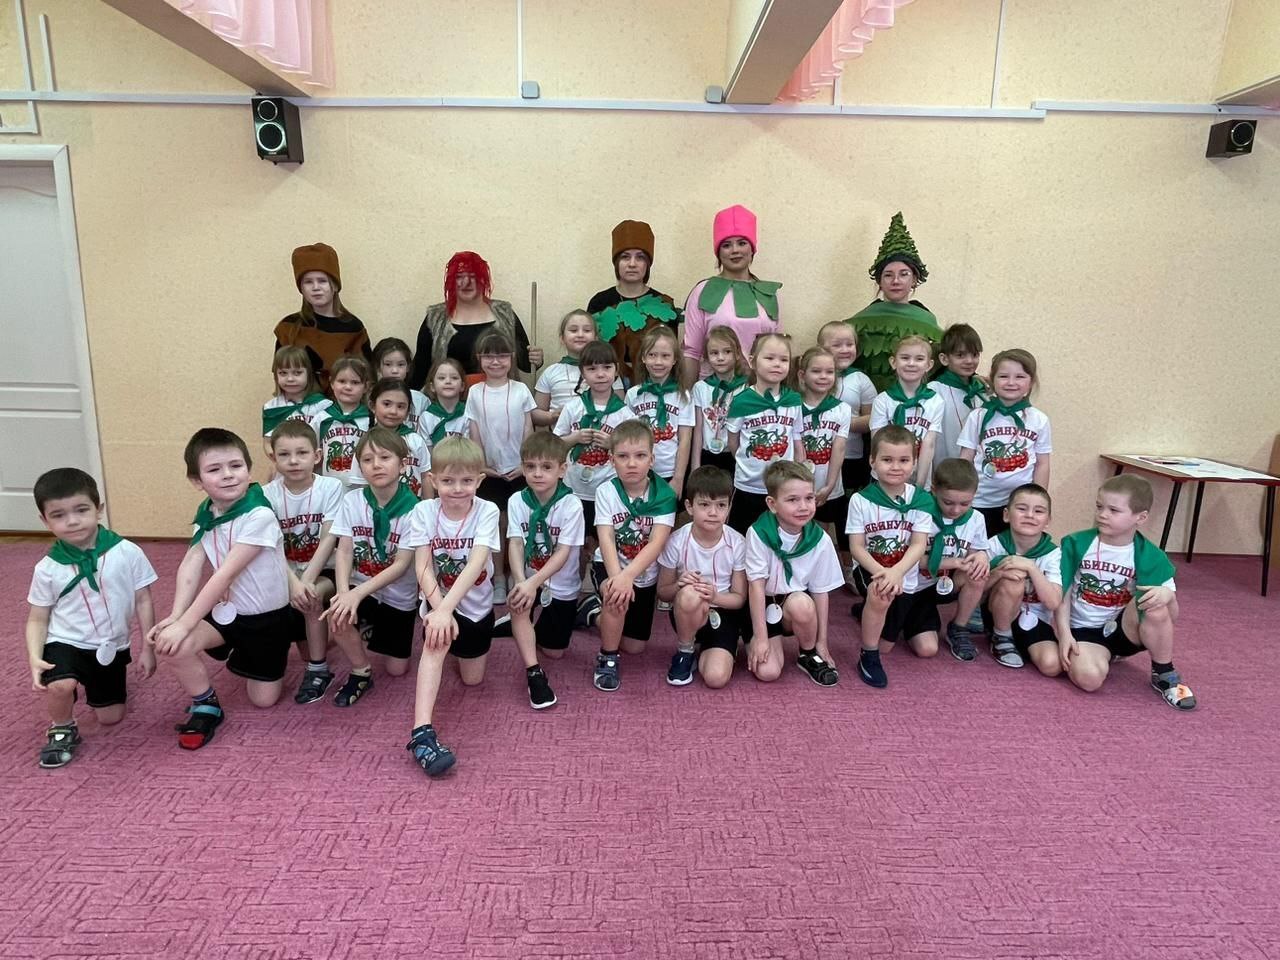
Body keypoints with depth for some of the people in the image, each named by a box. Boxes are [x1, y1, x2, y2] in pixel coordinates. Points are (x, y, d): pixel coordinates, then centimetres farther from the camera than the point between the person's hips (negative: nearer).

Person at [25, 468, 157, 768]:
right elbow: (37, 619, -1)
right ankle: (62, 731, 0)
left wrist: (147, 649, -4)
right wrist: (34, 659, -17)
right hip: (65, 642, -1)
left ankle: (94, 685, 46)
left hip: (111, 647, 1)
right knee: (59, 686, -34)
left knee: (111, 718, 11)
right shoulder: (47, 568, -11)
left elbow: (143, 601, -6)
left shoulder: (127, 552, -15)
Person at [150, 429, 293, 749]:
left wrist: (185, 624, -28)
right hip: (226, 611, 5)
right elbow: (191, 566, -14)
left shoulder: (259, 515, -27)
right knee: (168, 644, -23)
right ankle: (206, 705, 4)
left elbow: (225, 574, -28)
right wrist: (175, 616, -28)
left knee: (263, 699, 4)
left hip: (267, 616, -4)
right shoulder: (206, 514, -4)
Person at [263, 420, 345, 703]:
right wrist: (293, 583, -28)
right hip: (287, 572, 3)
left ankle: (318, 669, -10)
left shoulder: (331, 487, -12)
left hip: (324, 569, -3)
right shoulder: (268, 494, -6)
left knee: (312, 598, -29)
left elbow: (328, 540, -17)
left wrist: (307, 580, -26)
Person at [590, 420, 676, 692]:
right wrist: (616, 576, -42)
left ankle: (600, 612, 40)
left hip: (645, 573, 2)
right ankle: (607, 658, -11)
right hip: (610, 565, -2)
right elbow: (606, 539, -25)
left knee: (635, 646, 9)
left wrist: (628, 576, -41)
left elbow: (657, 543, -26)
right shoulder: (606, 492, -15)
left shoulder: (664, 495, -17)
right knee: (616, 596, -37)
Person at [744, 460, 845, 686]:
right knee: (767, 671, -20)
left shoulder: (820, 540, -11)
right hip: (763, 608, -2)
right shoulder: (758, 534, -18)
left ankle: (809, 655, -5)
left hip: (798, 604, 2)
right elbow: (756, 585, -17)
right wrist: (760, 636, -18)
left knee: (800, 602, -34)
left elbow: (821, 591, -5)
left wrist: (822, 642, -4)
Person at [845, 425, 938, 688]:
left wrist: (896, 572, -33)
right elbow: (856, 547, -12)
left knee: (927, 649, 8)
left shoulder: (921, 500, -7)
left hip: (906, 576, 4)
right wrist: (881, 572, -30)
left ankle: (869, 610, 34)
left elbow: (918, 545, -14)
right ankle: (869, 656, -17)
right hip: (870, 571, -4)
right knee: (880, 593, -41)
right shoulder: (861, 500, -12)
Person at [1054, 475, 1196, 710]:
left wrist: (1167, 595, -29)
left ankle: (1164, 675, -7)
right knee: (1089, 678, -31)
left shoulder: (1149, 556, -7)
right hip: (1084, 630, -1)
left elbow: (1172, 617, -5)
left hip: (1125, 628, 1)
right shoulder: (1075, 544, -8)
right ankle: (1104, 656, 8)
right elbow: (1063, 593, -2)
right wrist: (1064, 633, -14)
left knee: (1156, 606, -31)